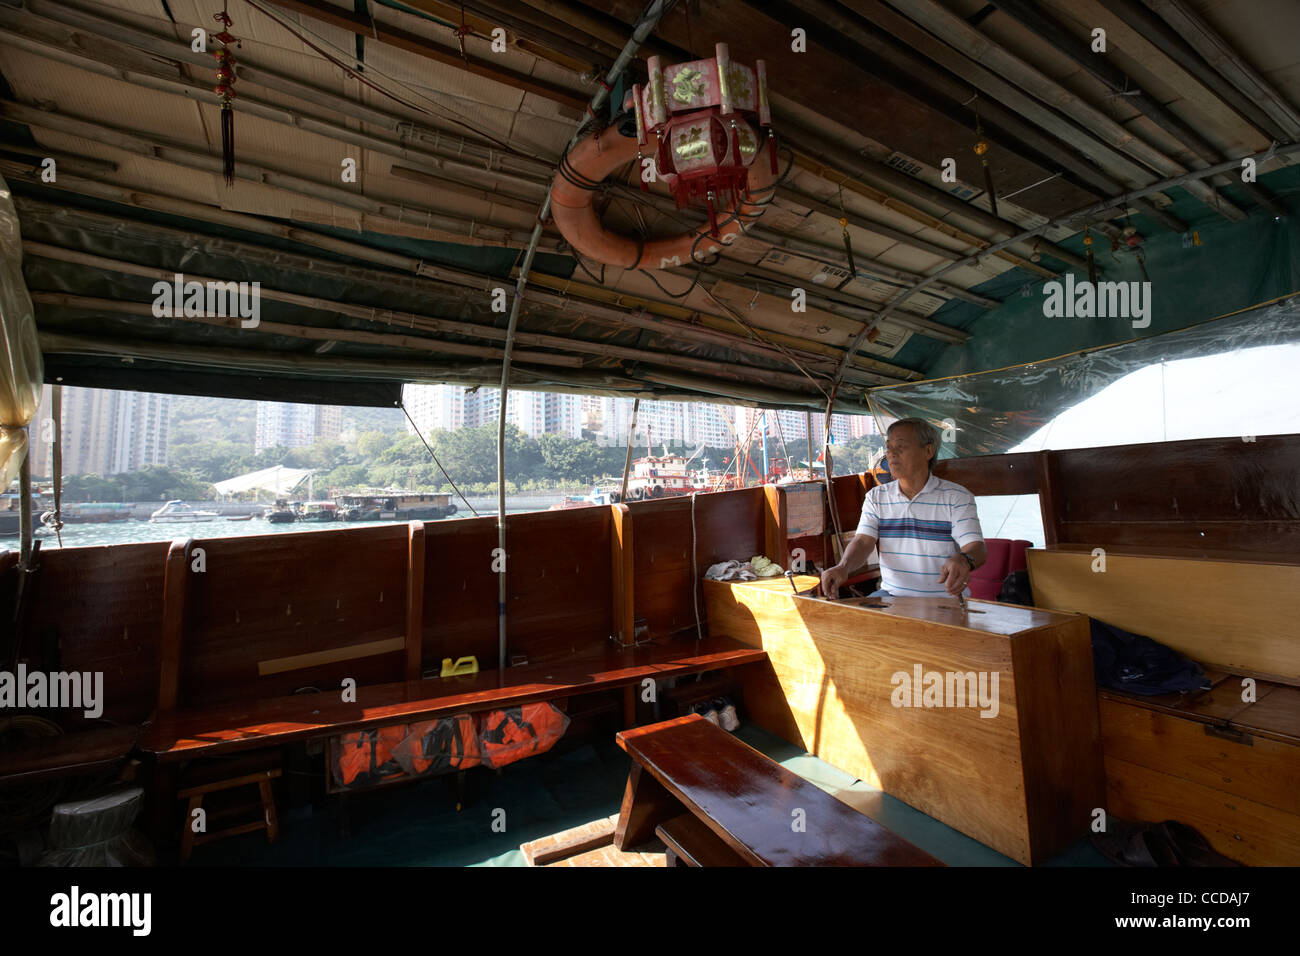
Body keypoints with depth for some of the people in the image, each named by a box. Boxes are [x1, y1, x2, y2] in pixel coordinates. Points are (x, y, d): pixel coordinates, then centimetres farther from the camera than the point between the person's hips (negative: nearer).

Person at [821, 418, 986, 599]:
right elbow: (863, 540, -5)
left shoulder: (957, 497, -3)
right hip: (891, 595, 2)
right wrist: (843, 567, -28)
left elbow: (976, 547, -12)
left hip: (944, 599, -2)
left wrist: (963, 560, -38)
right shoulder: (876, 497, 6)